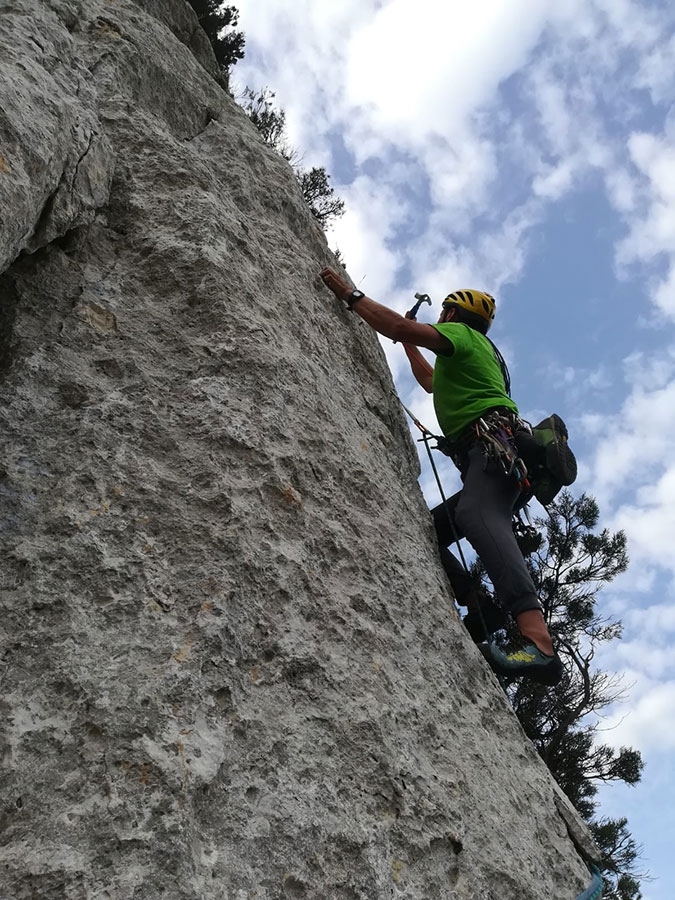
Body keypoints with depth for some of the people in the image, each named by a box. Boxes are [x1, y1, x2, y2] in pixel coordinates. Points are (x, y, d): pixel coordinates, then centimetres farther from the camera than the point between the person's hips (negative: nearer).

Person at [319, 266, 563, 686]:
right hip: (485, 461, 10)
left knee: (476, 515, -37)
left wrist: (350, 294, 6)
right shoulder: (480, 354, 39)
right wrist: (409, 343, 61)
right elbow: (432, 380, 58)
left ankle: (539, 644, -57)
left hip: (496, 442, -10)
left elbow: (398, 326, -4)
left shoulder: (462, 333, 11)